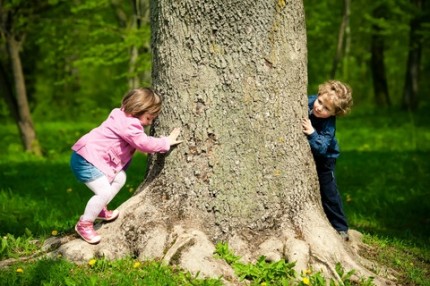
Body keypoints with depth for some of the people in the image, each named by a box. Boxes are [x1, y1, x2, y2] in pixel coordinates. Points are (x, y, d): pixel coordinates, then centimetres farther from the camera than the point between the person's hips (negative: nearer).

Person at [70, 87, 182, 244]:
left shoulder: (125, 118, 13)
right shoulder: (127, 124, -21)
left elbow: (141, 142, 20)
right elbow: (144, 143, -22)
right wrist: (167, 142, -12)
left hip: (96, 158, 11)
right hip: (85, 159, -11)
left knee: (120, 178, 11)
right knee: (105, 192, -17)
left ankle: (99, 210, 21)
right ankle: (84, 224, -1)